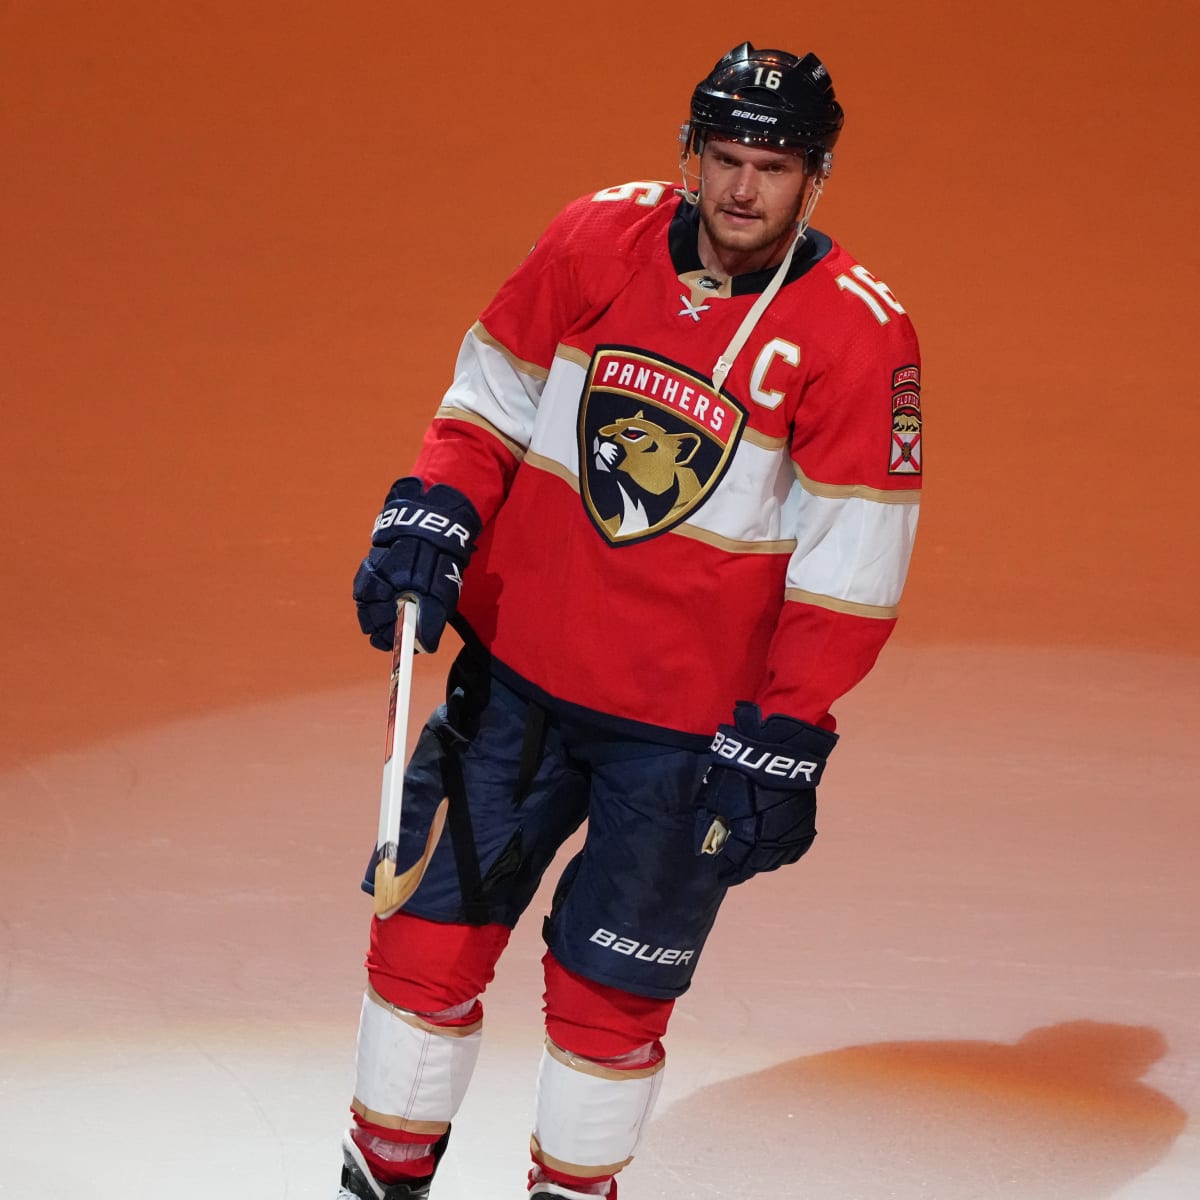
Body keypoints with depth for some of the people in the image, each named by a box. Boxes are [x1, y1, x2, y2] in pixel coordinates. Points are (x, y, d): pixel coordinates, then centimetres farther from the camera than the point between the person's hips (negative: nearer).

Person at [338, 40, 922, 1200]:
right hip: (518, 666, 3)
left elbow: (851, 566, -12)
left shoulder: (859, 334, -14)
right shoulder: (599, 238, -4)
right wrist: (434, 515, -8)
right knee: (429, 924, 5)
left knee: (611, 987, 4)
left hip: (689, 720, -3)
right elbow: (493, 394, 9)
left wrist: (783, 744, -14)